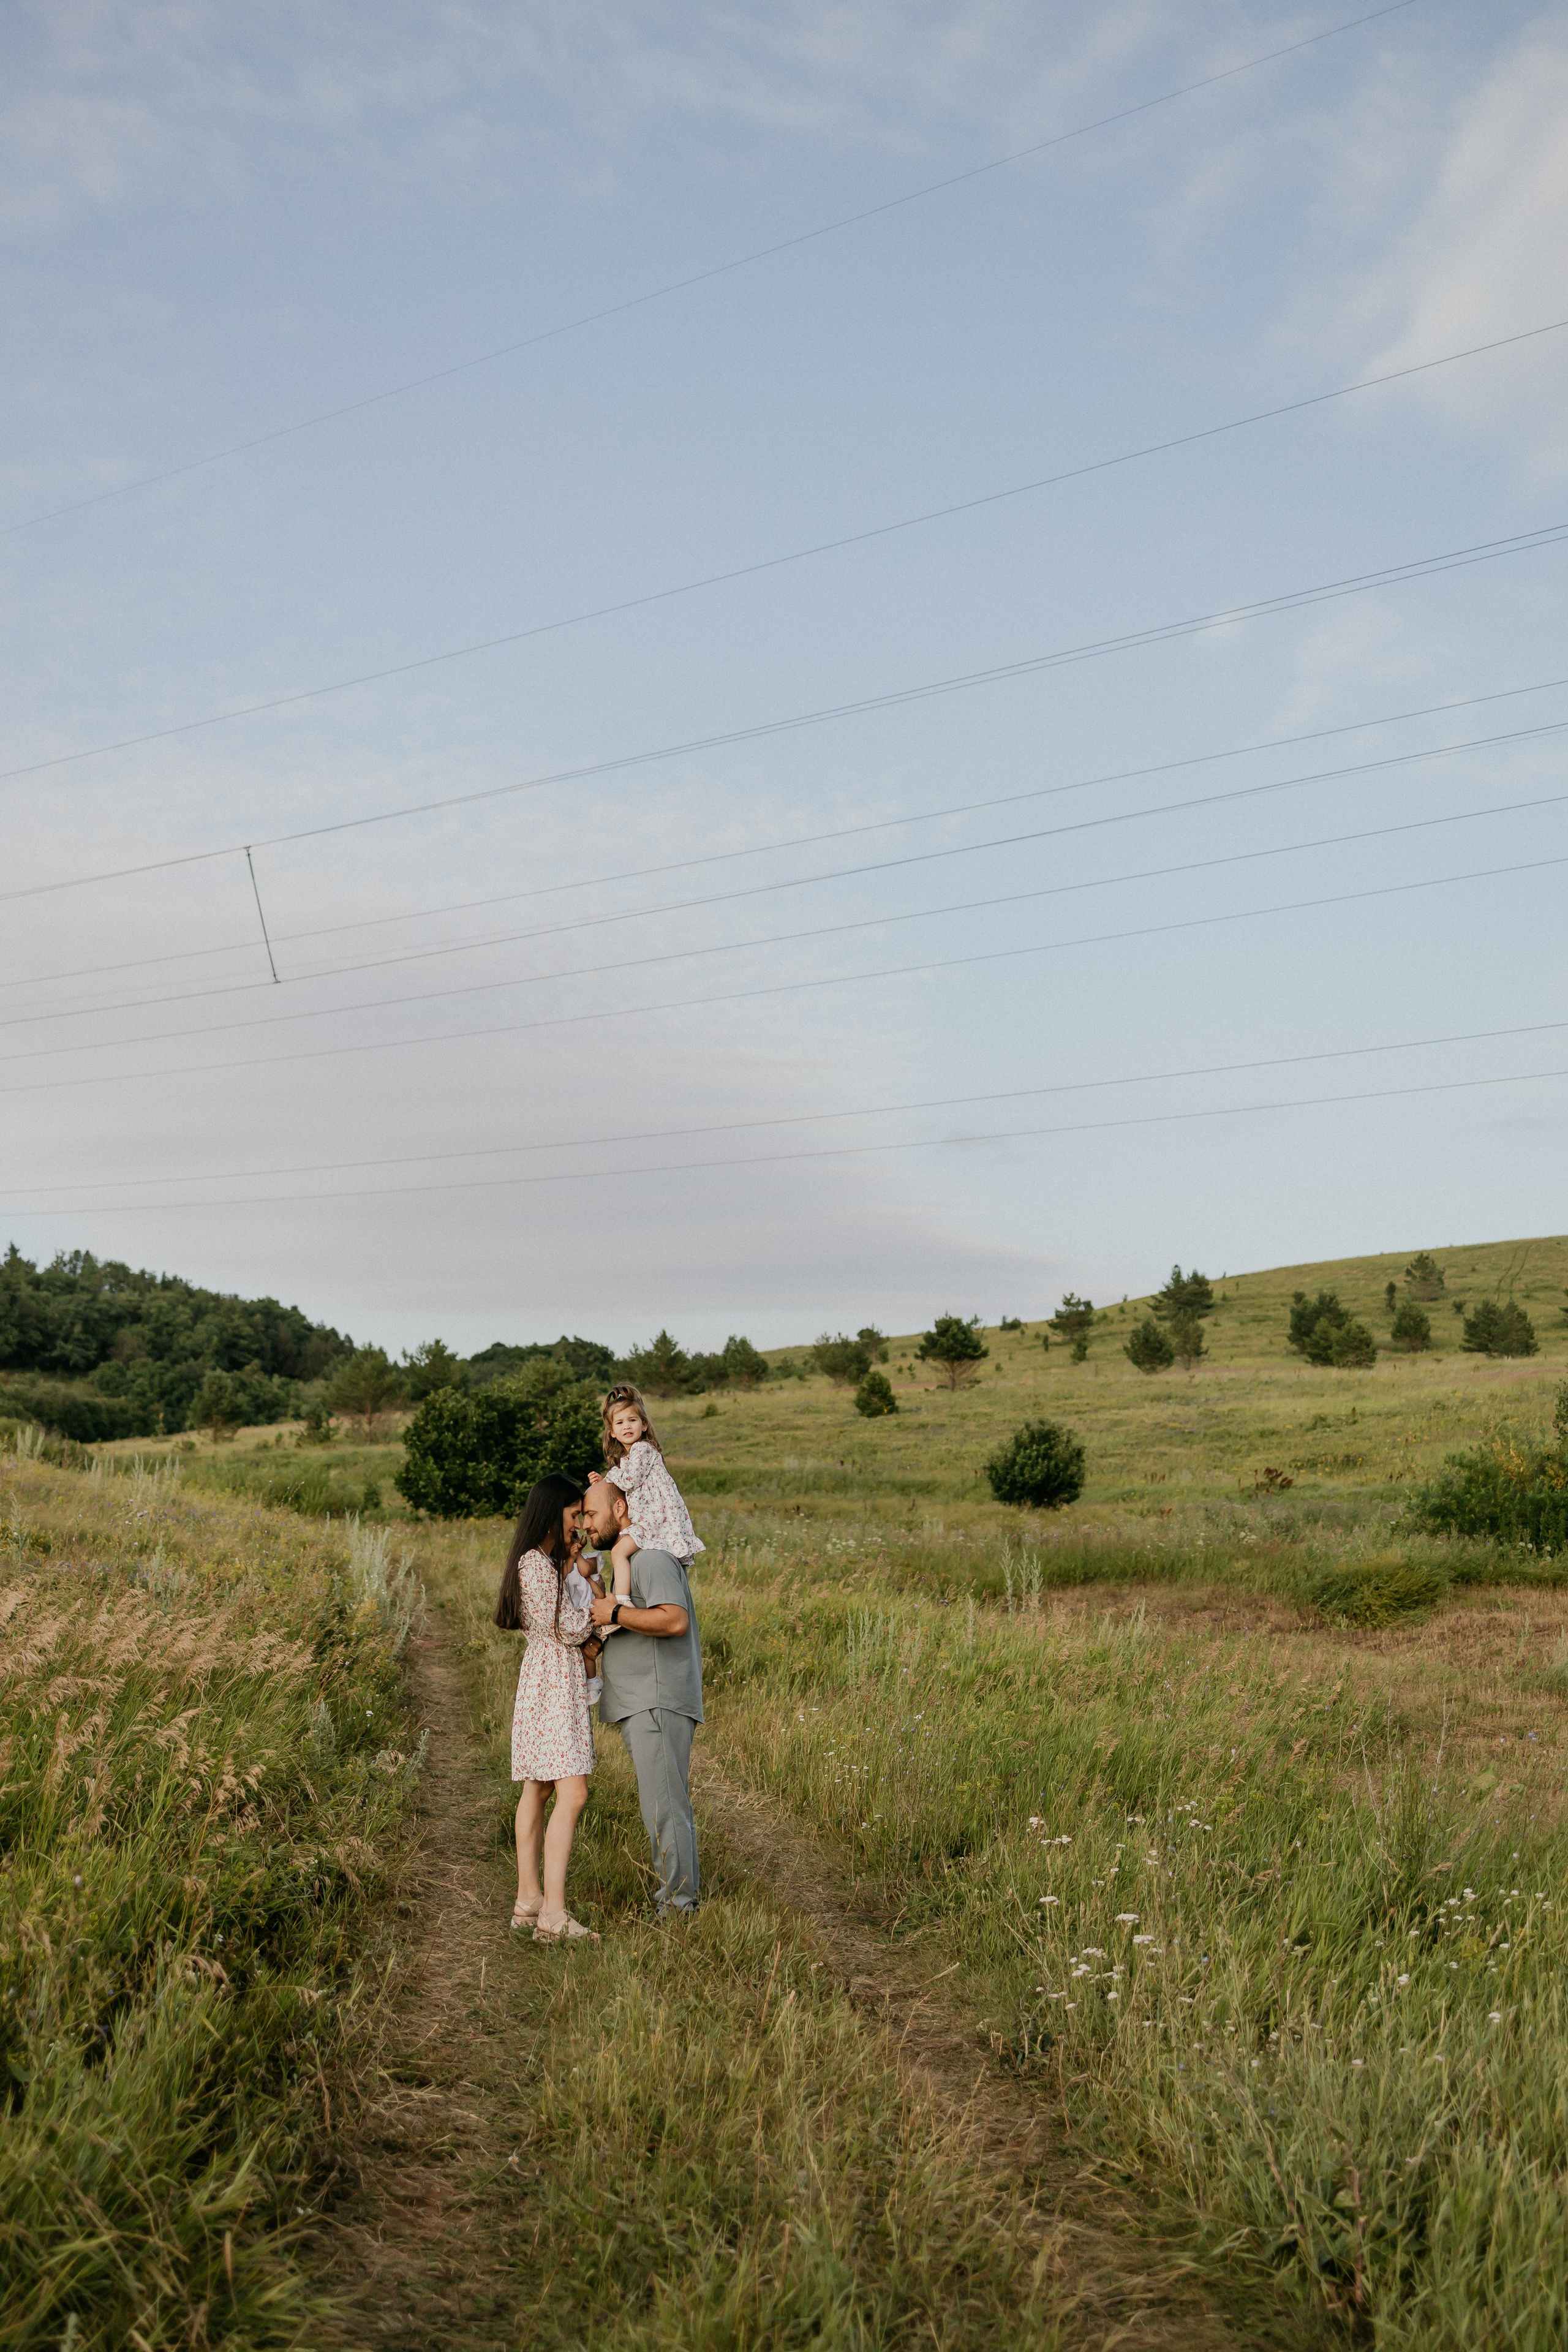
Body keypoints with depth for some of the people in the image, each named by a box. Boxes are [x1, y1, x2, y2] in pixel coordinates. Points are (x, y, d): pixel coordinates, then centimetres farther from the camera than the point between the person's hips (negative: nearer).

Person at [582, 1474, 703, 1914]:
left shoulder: (652, 1557, -13)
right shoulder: (627, 1559, 20)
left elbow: (675, 1620, -26)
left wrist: (615, 1613, -20)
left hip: (658, 1704, -11)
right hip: (642, 1707, 11)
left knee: (662, 1806, -8)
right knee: (668, 1805, 13)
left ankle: (679, 1903, -2)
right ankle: (675, 1897, 18)